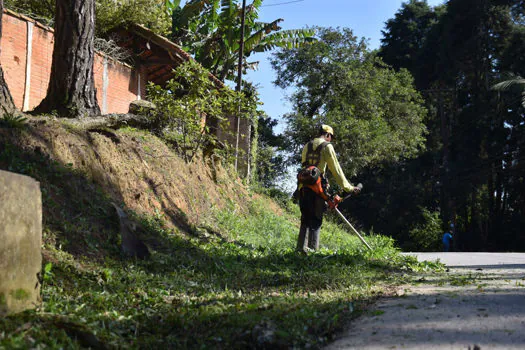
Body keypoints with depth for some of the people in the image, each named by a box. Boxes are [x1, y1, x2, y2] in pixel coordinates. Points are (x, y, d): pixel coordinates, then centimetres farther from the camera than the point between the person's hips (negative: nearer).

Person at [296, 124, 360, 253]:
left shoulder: (307, 146, 17)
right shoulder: (326, 146, -1)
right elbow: (336, 169, -4)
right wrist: (348, 187, 0)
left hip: (304, 186, 5)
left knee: (305, 219, 13)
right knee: (316, 220, -1)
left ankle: (302, 247, 9)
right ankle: (313, 249, -4)